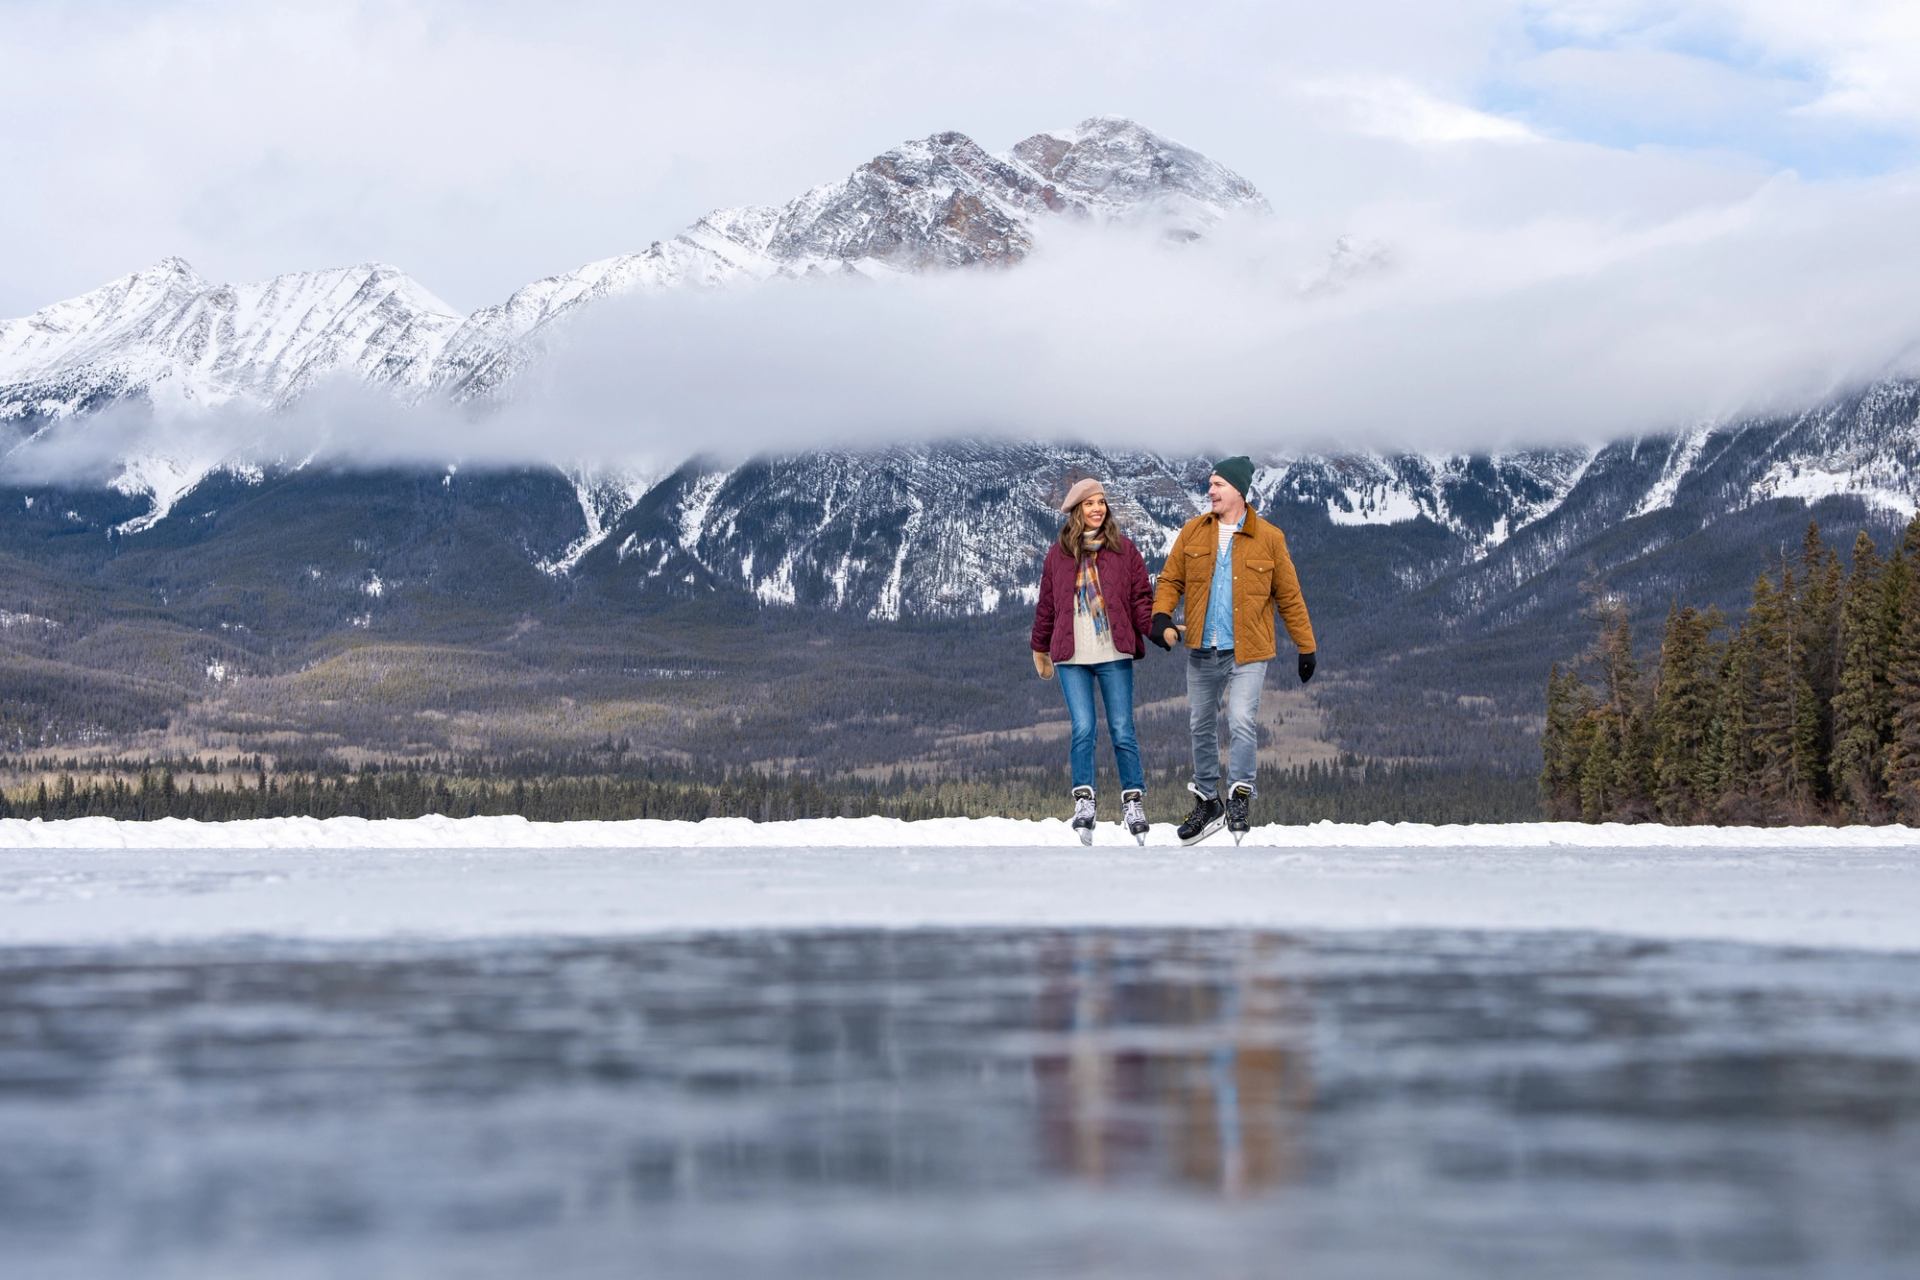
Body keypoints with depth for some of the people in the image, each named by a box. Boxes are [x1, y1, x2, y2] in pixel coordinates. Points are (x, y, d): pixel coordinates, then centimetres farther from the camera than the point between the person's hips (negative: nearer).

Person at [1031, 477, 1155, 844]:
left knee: (1122, 731, 1)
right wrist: (1040, 649, 21)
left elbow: (1141, 597, 2)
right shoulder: (1059, 552, 9)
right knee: (1083, 729, -8)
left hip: (1114, 655, 0)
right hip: (1071, 657, 1)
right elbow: (1046, 604, 15)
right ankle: (1083, 801, 0)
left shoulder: (1123, 548, 5)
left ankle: (1133, 801, 11)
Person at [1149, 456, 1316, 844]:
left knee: (1242, 721, -20)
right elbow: (1172, 579, 7)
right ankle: (1207, 802, 26)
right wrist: (1161, 615, -12)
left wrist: (1306, 647, 4)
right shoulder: (1193, 532, 4)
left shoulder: (1268, 538, -2)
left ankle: (1240, 794, -5)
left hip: (1248, 652, -4)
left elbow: (1289, 596, 2)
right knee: (1202, 727, 12)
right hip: (1202, 651, 4)